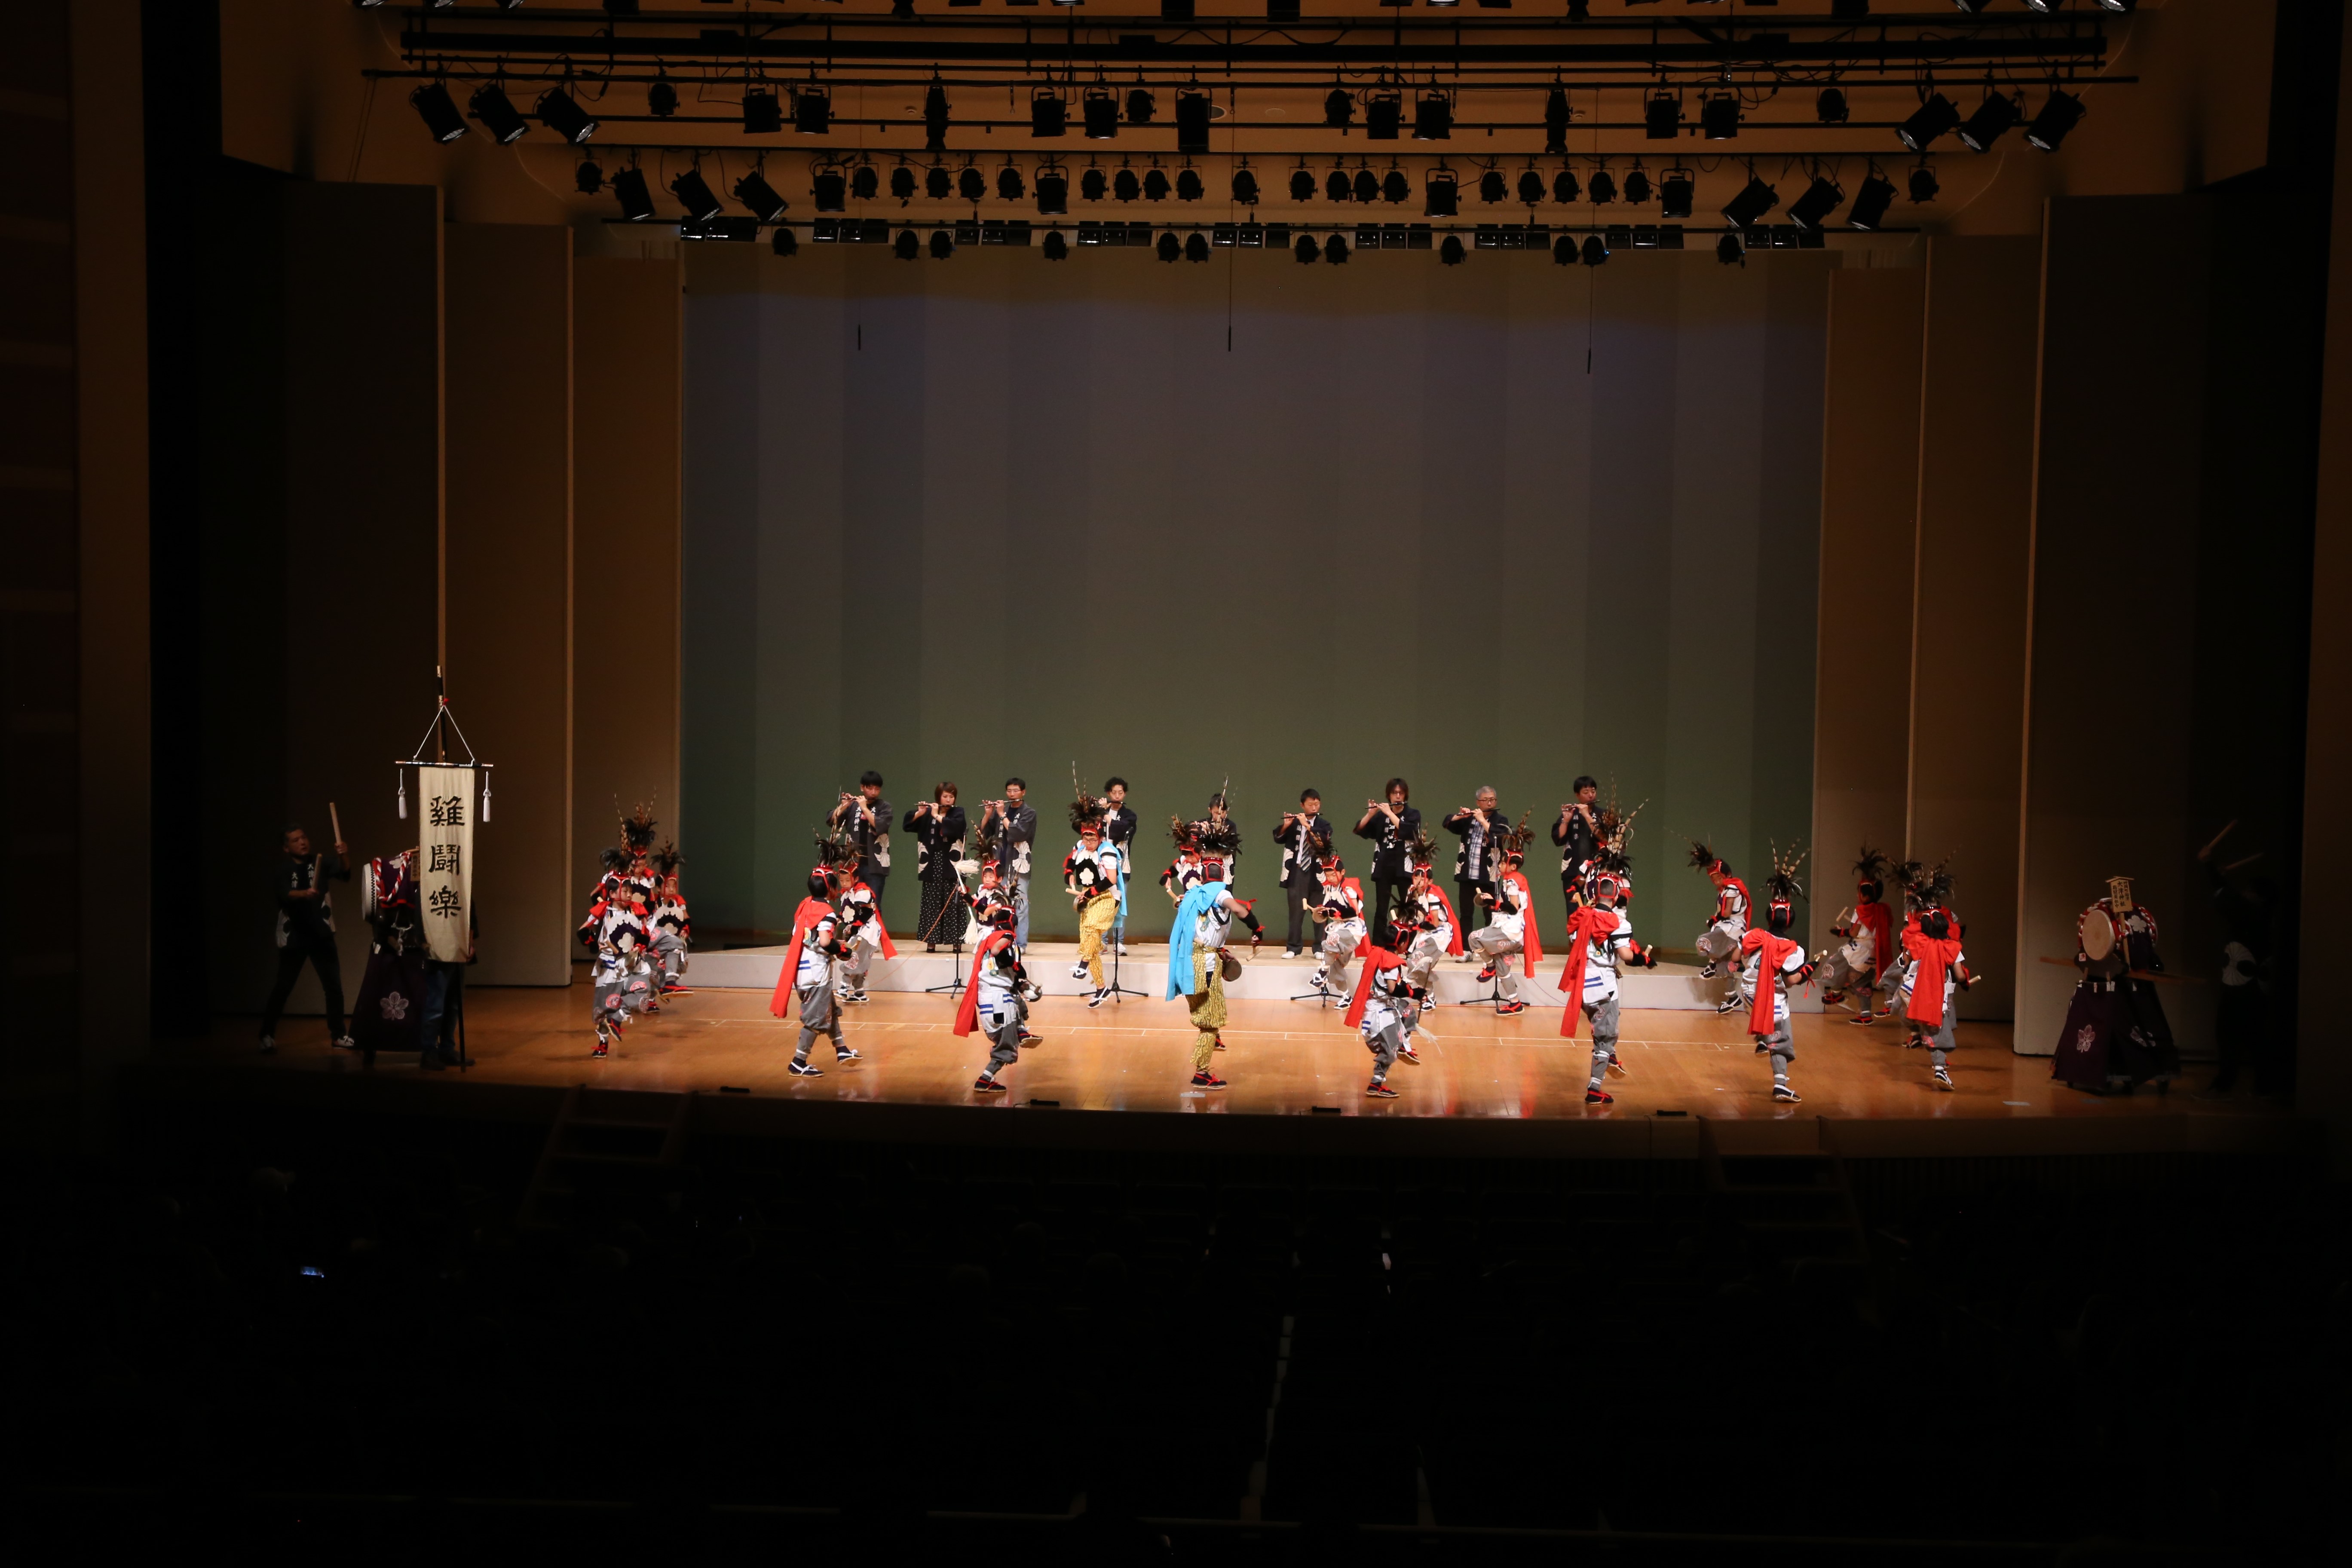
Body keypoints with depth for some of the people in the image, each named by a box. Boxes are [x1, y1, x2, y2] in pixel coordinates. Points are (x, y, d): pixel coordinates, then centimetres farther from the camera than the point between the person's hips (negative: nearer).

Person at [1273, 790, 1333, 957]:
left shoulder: (1324, 825, 6)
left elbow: (1324, 840, -13)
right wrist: (1285, 826, -17)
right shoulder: (1294, 823, 9)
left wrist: (1308, 826, -20)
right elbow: (1278, 838, 2)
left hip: (1316, 873, -1)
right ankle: (1294, 947, 6)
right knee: (1296, 910, 1)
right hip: (1296, 872, 1)